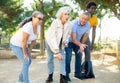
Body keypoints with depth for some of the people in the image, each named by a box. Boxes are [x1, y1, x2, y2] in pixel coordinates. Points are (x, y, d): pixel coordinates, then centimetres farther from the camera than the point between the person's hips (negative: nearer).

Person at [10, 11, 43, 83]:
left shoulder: (38, 27, -8)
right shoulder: (28, 27, -35)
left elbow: (34, 40, -1)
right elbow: (24, 41, -28)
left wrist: (29, 51, 0)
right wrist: (25, 54, -18)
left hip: (22, 45, 9)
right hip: (15, 45, -9)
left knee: (29, 61, 11)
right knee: (26, 62, -13)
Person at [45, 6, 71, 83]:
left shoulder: (69, 25, -22)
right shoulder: (55, 22, -35)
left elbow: (68, 34, 2)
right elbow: (52, 37, -40)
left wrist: (65, 41, -12)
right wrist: (57, 52, -45)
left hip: (60, 43, 3)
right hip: (50, 42, -3)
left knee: (62, 58, -8)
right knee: (50, 59, 3)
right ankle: (50, 76, 19)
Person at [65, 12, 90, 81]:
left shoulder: (88, 25, -16)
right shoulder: (74, 23, -33)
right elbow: (73, 39, -33)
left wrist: (81, 45, -5)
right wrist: (80, 45, -45)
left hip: (77, 42, 6)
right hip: (69, 41, -6)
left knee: (79, 56, 6)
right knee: (68, 56, -18)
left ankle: (77, 73, 20)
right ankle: (66, 74, -7)